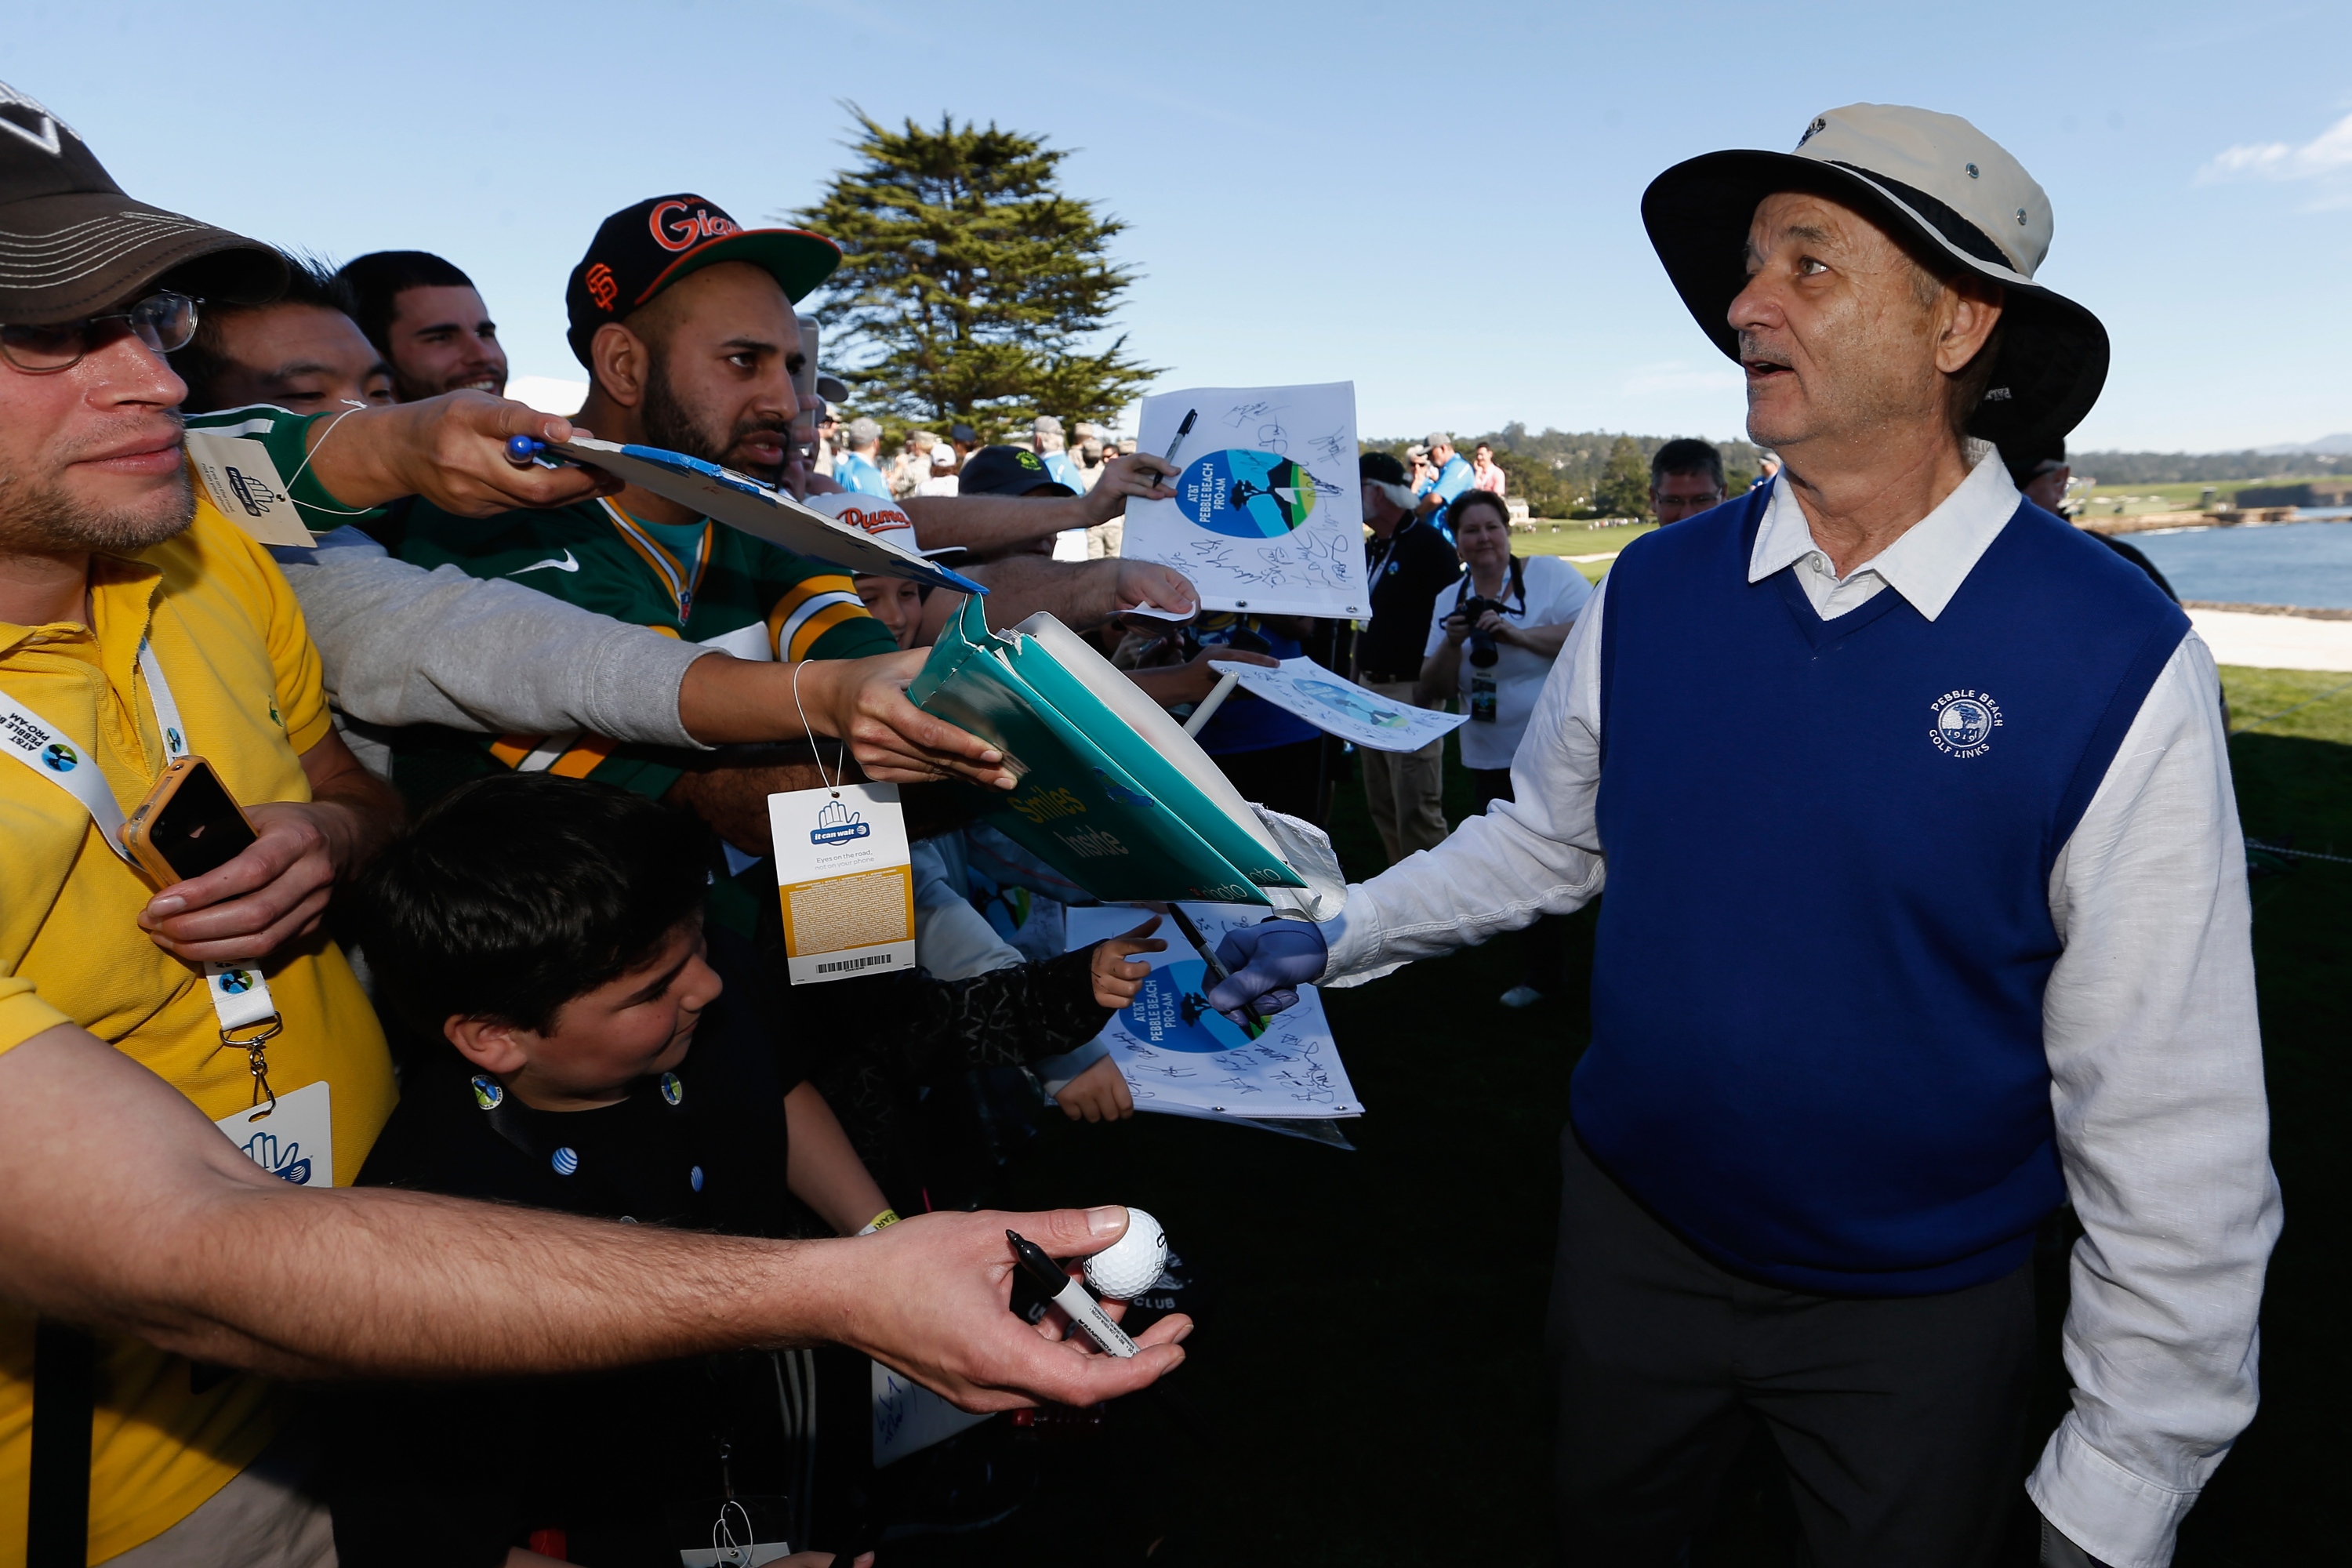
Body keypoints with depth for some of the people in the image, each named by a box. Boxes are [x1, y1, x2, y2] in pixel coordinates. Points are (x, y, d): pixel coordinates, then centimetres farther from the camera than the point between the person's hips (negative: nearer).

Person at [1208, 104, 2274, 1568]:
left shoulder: (2117, 662, -20)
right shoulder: (1652, 592, -8)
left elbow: (2169, 1121, -15)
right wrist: (1344, 934, 0)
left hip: (1916, 1310, -3)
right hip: (1631, 1228, 4)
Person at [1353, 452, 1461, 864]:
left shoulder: (1427, 543, -12)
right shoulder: (1372, 548, 15)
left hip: (1410, 692, -9)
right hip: (1370, 690, 9)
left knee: (1417, 812, -8)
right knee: (1383, 809, 15)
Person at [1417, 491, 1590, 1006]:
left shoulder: (1549, 573, -6)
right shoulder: (1450, 601, 9)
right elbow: (1435, 689, 5)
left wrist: (1519, 634, -24)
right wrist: (1452, 643, -14)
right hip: (1492, 758, 5)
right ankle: (1542, 973, 30)